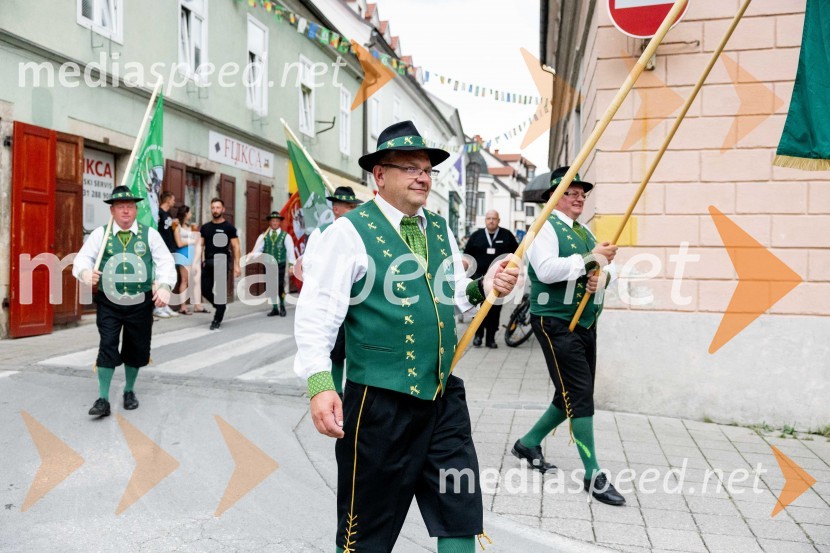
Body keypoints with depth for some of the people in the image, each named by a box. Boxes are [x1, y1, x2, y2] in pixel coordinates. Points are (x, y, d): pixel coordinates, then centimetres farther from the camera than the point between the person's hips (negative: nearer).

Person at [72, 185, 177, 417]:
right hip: (109, 304, -1)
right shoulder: (100, 234, 4)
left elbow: (165, 262, -4)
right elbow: (83, 258, -3)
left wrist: (164, 287, -21)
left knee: (136, 348, 11)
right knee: (107, 347, -6)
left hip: (141, 304, 1)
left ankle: (129, 390, 33)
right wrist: (85, 272, -27)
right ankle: (103, 399, 5)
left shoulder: (150, 234, 3)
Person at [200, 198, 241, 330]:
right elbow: (200, 246, 12)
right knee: (205, 289, 3)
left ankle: (217, 320, 9)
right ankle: (221, 306, 29)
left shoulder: (229, 227, 0)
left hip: (222, 263, -4)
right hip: (207, 263, 4)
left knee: (221, 291, -2)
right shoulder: (205, 227, 12)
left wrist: (236, 266, -9)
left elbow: (235, 247, -2)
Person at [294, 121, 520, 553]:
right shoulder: (351, 232, -9)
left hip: (445, 396, 6)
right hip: (380, 402, -6)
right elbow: (316, 314, -14)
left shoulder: (440, 230, 12)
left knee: (462, 518, 15)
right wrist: (319, 384, -24)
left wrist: (484, 287, 0)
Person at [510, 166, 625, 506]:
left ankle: (529, 443, 31)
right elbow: (547, 270, -23)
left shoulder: (585, 233, 18)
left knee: (572, 397, 14)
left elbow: (607, 267, 16)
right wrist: (590, 258, -18)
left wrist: (602, 276, -8)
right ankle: (593, 475, 2)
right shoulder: (545, 227, -7)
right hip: (556, 323, -9)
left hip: (586, 324, 9)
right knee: (580, 395, -8)